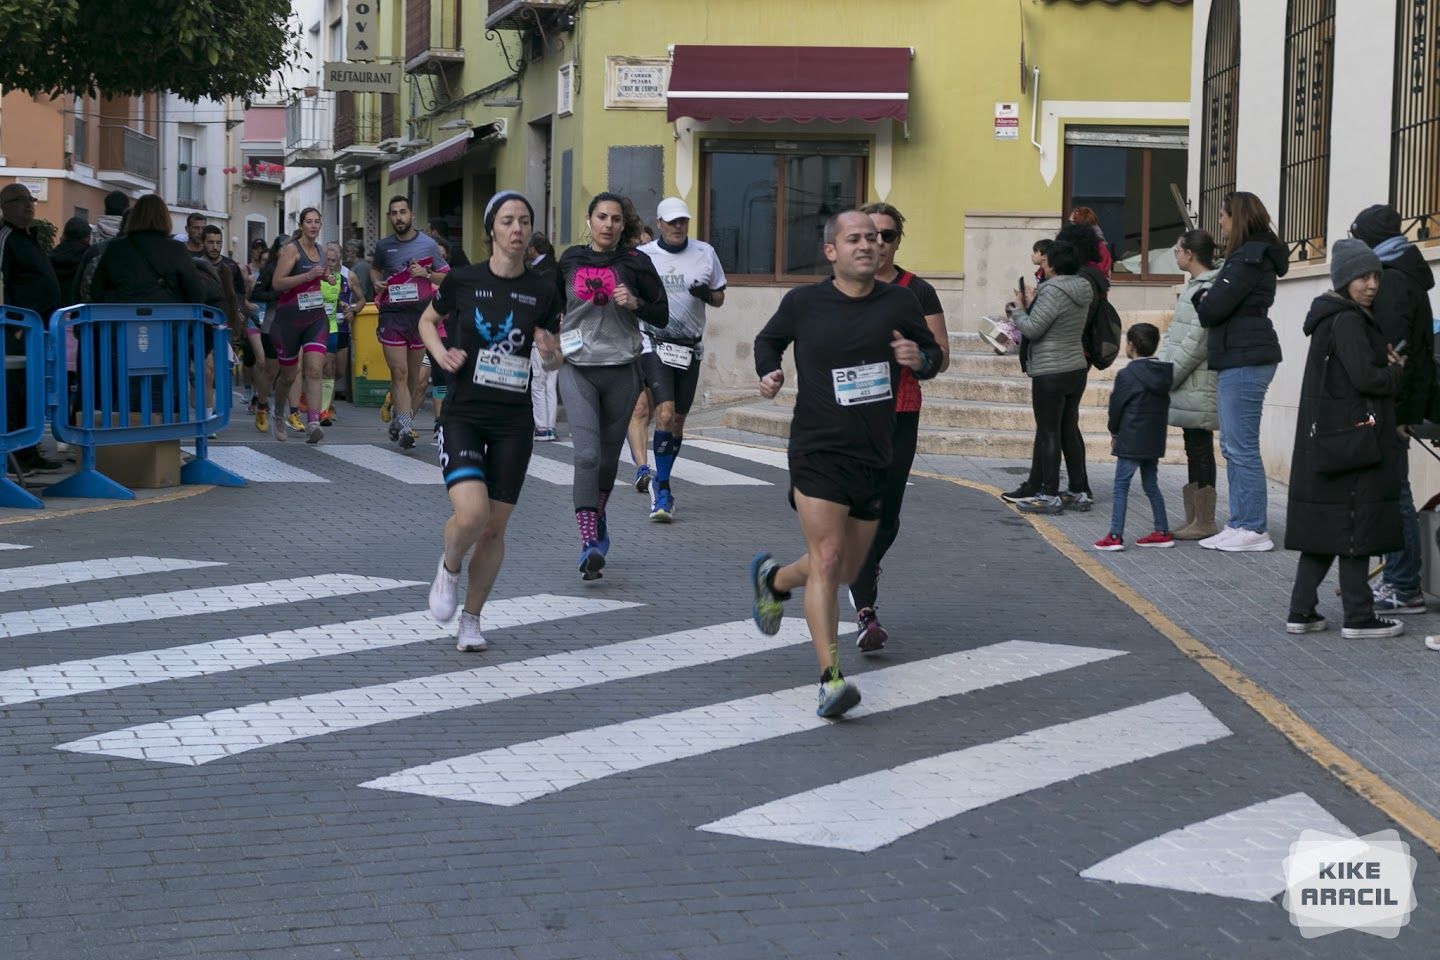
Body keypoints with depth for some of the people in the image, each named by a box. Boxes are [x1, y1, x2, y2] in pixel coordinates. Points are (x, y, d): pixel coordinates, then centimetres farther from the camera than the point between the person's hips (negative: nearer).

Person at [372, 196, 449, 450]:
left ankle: (399, 420, 24)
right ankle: (404, 427, -15)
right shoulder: (383, 246, 7)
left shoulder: (428, 244, 2)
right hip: (392, 316, 0)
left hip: (421, 314, 0)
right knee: (399, 373, -10)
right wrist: (377, 283, 6)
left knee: (415, 375, 7)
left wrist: (426, 273, -11)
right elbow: (375, 268, 27)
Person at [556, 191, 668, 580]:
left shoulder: (635, 263, -1)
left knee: (608, 456, 13)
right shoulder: (570, 260, 4)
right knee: (587, 455, -15)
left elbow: (662, 316, 2)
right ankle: (590, 544, -19)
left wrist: (636, 303, -15)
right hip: (577, 369, 0)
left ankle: (597, 519, 40)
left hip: (621, 371, 1)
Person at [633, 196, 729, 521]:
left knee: (678, 420, 8)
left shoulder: (705, 253, 6)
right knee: (665, 413, -19)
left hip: (691, 348, 4)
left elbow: (720, 297, 14)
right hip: (655, 344, -3)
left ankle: (661, 486, 24)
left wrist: (707, 294, -8)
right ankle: (662, 489, -11)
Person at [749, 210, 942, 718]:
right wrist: (768, 372, -3)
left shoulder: (899, 301, 3)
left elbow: (934, 354, 13)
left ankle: (773, 579, 45)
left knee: (847, 570, 14)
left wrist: (919, 360, -10)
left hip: (873, 457, 4)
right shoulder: (803, 302, -1)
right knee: (827, 559, -16)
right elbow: (768, 340, 17)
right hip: (817, 452, -4)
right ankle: (830, 678, -15)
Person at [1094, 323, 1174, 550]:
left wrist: (1114, 432, 11)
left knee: (1121, 486, -2)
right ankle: (1162, 532, 17)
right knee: (1151, 485, 16)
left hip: (1131, 442, -7)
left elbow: (1116, 407, -7)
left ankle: (1115, 536, -5)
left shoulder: (1126, 375, -13)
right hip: (1155, 441, 7)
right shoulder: (1164, 373, 6)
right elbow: (1164, 406, 14)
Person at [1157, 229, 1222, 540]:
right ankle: (1192, 519, 19)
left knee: (1200, 451, -5)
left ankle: (1205, 523, -1)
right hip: (1187, 384, 10)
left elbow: (1197, 342, -19)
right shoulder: (1192, 286, 17)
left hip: (1199, 385, -10)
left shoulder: (1209, 289, -15)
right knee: (1193, 451, 13)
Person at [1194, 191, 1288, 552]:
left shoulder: (1248, 258, -13)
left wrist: (1201, 299, 3)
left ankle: (1252, 529, -5)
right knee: (1233, 447, 12)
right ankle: (1240, 525, 16)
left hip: (1243, 361, -11)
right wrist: (1208, 302, 4)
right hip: (1239, 359, 11)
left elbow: (1213, 309, -16)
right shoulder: (1258, 256, 19)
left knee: (1242, 448, -8)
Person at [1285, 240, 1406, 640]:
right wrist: (1396, 372, -1)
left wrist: (1388, 367, 3)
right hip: (1352, 438, -10)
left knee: (1322, 530, 10)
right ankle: (1358, 617, 2)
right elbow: (1366, 378, -20)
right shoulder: (1347, 321, -13)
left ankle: (1302, 611, 12)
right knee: (1355, 527, -3)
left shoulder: (1333, 319, 17)